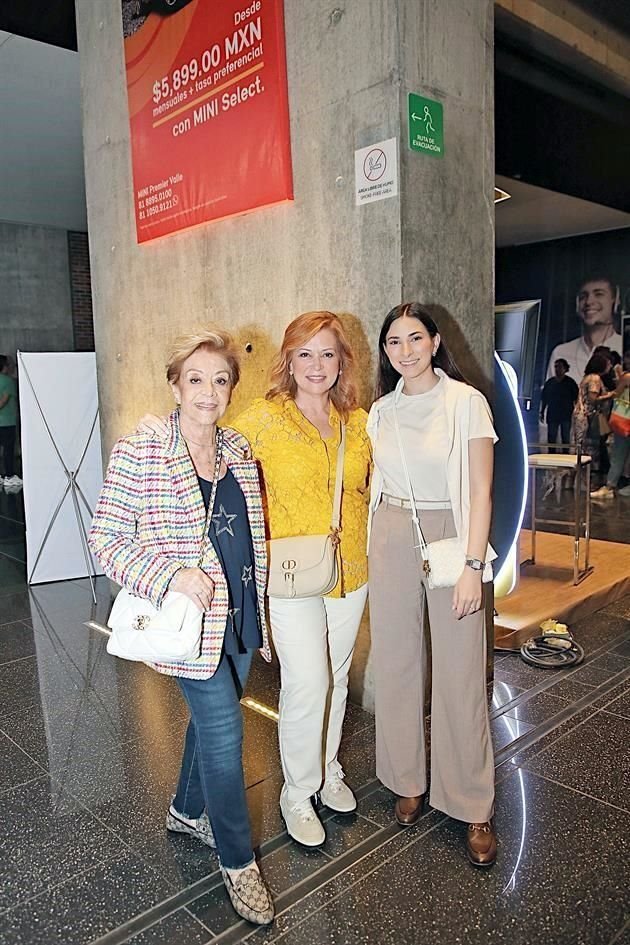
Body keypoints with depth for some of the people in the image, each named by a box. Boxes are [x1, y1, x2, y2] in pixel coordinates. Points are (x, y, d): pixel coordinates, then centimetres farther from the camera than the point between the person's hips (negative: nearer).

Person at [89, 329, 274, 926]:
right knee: (223, 733, 1)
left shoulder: (238, 449, 4)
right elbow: (106, 539, -12)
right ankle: (237, 860, 25)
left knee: (212, 716, 22)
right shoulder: (138, 454, -15)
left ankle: (187, 811, 48)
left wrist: (257, 602, 11)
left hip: (240, 614, 6)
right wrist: (171, 576, -24)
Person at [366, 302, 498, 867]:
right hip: (391, 540, 5)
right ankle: (408, 781, 31)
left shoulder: (466, 402, -6)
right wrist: (368, 552, 9)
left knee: (460, 673, 1)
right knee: (397, 665, 12)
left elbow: (481, 491, -8)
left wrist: (473, 566, -14)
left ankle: (474, 808, 19)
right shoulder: (381, 411, 8)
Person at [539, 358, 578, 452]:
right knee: (551, 439, 4)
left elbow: (576, 398, 0)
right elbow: (544, 399, 10)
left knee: (566, 439, 5)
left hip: (566, 415, -2)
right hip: (552, 415, 2)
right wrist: (542, 412, 7)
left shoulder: (570, 383, -1)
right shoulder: (549, 382, 6)